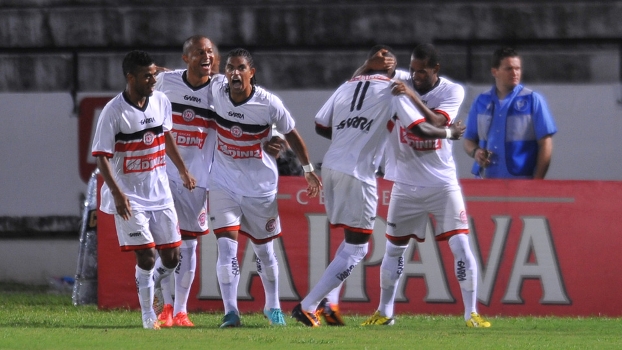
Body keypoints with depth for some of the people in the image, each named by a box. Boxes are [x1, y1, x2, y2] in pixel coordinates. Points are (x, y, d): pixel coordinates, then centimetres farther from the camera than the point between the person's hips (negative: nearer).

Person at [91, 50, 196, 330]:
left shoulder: (161, 102, 3)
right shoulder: (114, 112, -16)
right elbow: (101, 156, -14)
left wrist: (183, 170, 25)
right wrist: (118, 194, -23)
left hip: (160, 193, 6)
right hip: (129, 198, -6)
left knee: (171, 258, 5)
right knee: (146, 256, -11)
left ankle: (146, 287, 33)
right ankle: (148, 316, 3)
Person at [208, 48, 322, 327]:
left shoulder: (269, 104, -17)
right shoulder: (216, 90, -11)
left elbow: (291, 134, 0)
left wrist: (308, 170, 7)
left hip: (260, 186, -1)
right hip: (224, 184, 1)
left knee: (264, 250, 13)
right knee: (226, 246, -13)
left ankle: (272, 306, 33)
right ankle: (230, 312, -11)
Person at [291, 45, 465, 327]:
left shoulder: (347, 86, 16)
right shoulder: (392, 90, 0)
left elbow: (321, 126, 15)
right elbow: (419, 129, -7)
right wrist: (449, 133, 11)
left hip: (330, 166, 7)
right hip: (357, 173, -7)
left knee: (352, 240, 21)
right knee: (356, 249, 2)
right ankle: (307, 307, -5)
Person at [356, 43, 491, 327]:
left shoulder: (452, 91, -7)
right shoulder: (400, 81, -3)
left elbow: (435, 123, -23)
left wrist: (413, 97, -33)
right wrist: (371, 66, -26)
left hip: (442, 183, -2)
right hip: (406, 184, 2)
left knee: (460, 245, -9)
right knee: (394, 248, 9)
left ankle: (471, 313, -3)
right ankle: (384, 312, 22)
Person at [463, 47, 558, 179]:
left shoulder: (533, 100, 0)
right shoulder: (481, 102, 12)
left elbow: (545, 144, -2)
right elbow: (469, 139, 18)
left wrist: (537, 182, -10)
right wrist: (475, 152, -6)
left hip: (522, 183, -4)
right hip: (485, 182, 4)